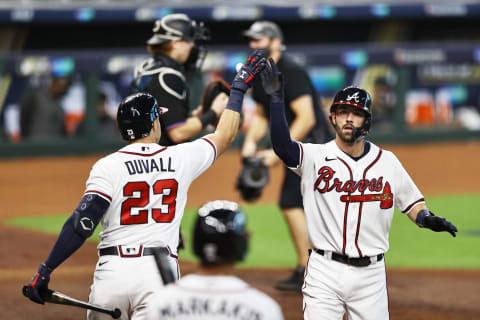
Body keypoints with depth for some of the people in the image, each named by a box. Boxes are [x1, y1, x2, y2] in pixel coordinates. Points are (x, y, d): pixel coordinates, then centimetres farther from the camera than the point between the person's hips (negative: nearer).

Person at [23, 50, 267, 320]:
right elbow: (225, 135, 24)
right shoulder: (181, 159, 7)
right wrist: (239, 87, 38)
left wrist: (45, 270, -10)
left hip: (112, 271, 0)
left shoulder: (108, 166, 0)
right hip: (159, 273, 0)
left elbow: (83, 222, -11)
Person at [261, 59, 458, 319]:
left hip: (370, 276, 2)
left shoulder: (387, 161, 8)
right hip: (324, 273, -2)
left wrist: (427, 218, -8)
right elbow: (282, 146, -20)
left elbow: (412, 203, 15)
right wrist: (276, 99, -31)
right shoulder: (316, 157, -2)